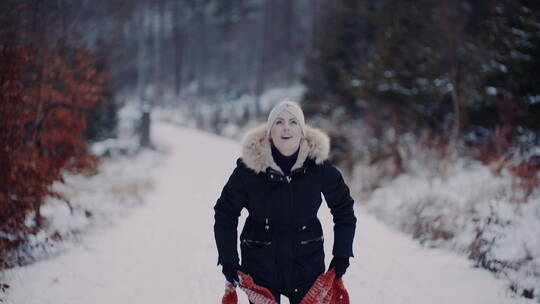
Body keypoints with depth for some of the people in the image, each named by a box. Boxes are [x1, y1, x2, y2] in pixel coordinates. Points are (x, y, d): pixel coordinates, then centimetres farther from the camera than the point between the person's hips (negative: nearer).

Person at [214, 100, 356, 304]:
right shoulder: (249, 166, -12)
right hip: (260, 264, -1)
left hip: (307, 262, 1)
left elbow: (343, 208, 6)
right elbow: (225, 213, -2)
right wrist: (228, 260, -7)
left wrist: (342, 255, 3)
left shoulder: (318, 164, -8)